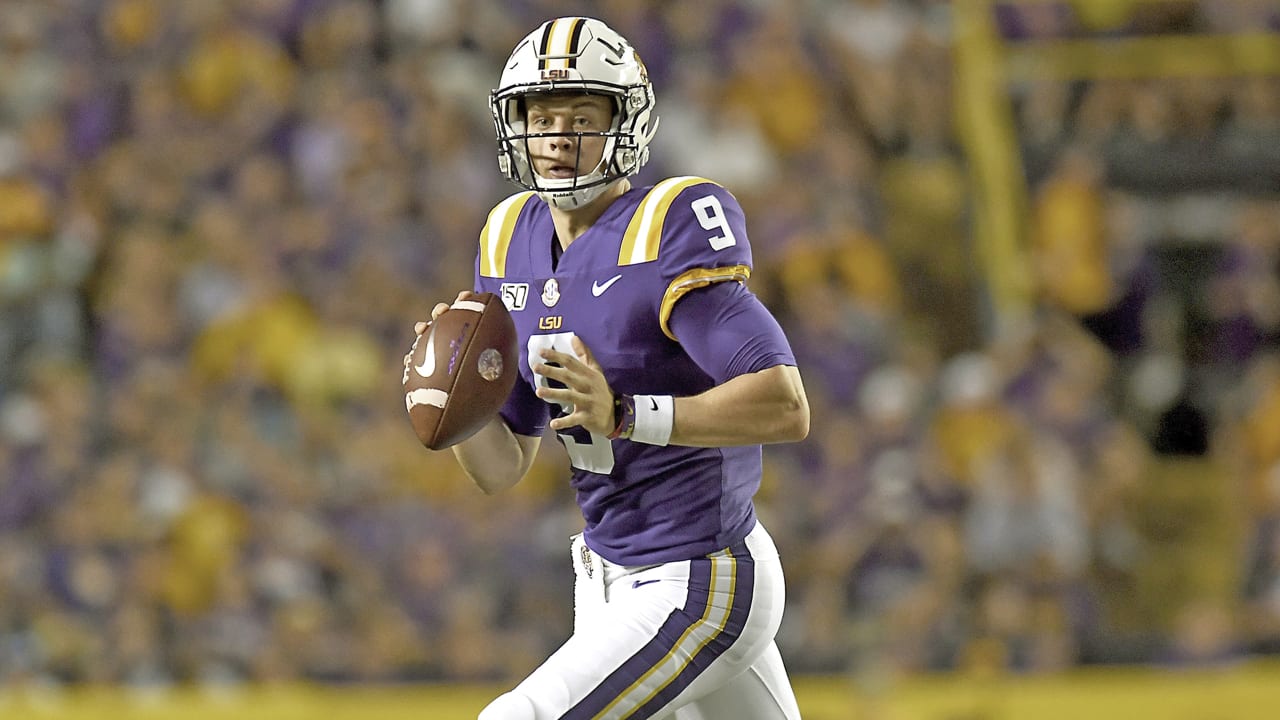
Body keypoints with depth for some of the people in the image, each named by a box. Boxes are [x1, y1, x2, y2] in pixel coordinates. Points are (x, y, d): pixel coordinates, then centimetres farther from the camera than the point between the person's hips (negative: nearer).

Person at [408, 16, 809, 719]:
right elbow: (501, 469, 8)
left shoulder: (669, 233, -19)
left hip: (698, 590, -8)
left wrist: (625, 415, -32)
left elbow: (786, 409, -27)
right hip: (607, 575, 8)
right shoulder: (514, 240, 4)